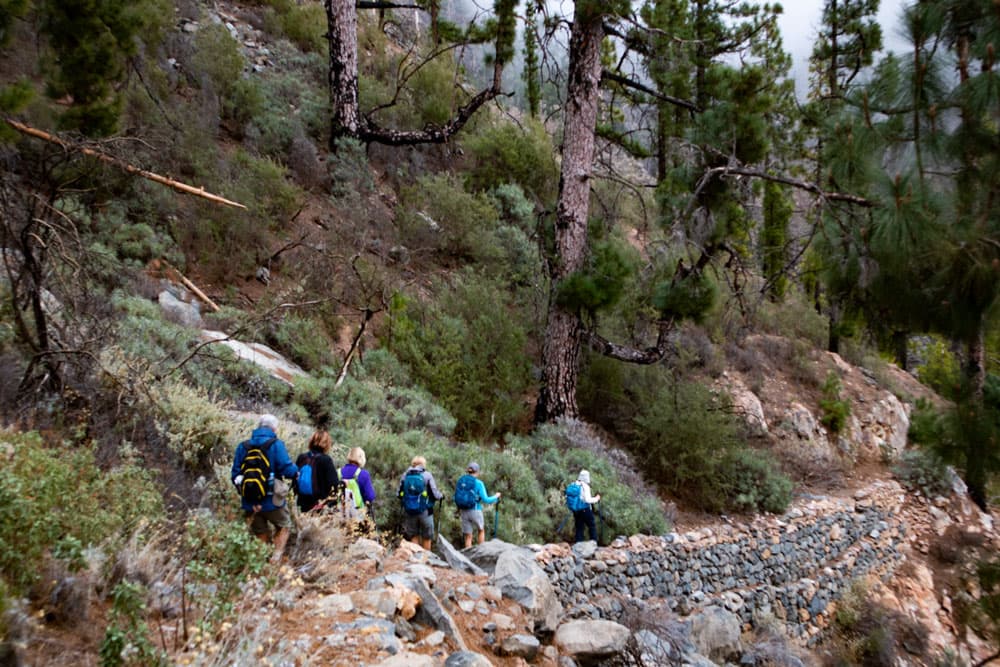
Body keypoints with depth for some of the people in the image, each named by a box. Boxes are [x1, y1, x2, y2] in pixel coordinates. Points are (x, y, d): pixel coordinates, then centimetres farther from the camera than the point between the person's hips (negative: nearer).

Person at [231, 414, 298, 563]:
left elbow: (235, 475, 5)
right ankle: (277, 556, 0)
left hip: (250, 502, 4)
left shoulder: (242, 446, 4)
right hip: (272, 500, -4)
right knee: (283, 526, 18)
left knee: (261, 534, 20)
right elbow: (288, 469, -16)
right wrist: (296, 472, 6)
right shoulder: (275, 444, -9)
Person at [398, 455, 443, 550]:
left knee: (413, 536, 14)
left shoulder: (405, 475, 1)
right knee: (426, 537, 11)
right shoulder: (427, 475, -9)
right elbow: (435, 494, -8)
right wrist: (441, 496, 14)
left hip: (410, 511, 3)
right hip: (425, 511, -3)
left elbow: (400, 495, 7)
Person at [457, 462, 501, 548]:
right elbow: (485, 500, -13)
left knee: (468, 536, 11)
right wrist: (496, 497, 4)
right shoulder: (479, 483, -11)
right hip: (475, 511, -3)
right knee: (481, 530, 24)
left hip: (464, 512, 3)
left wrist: (459, 510, 22)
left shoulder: (461, 482, 2)